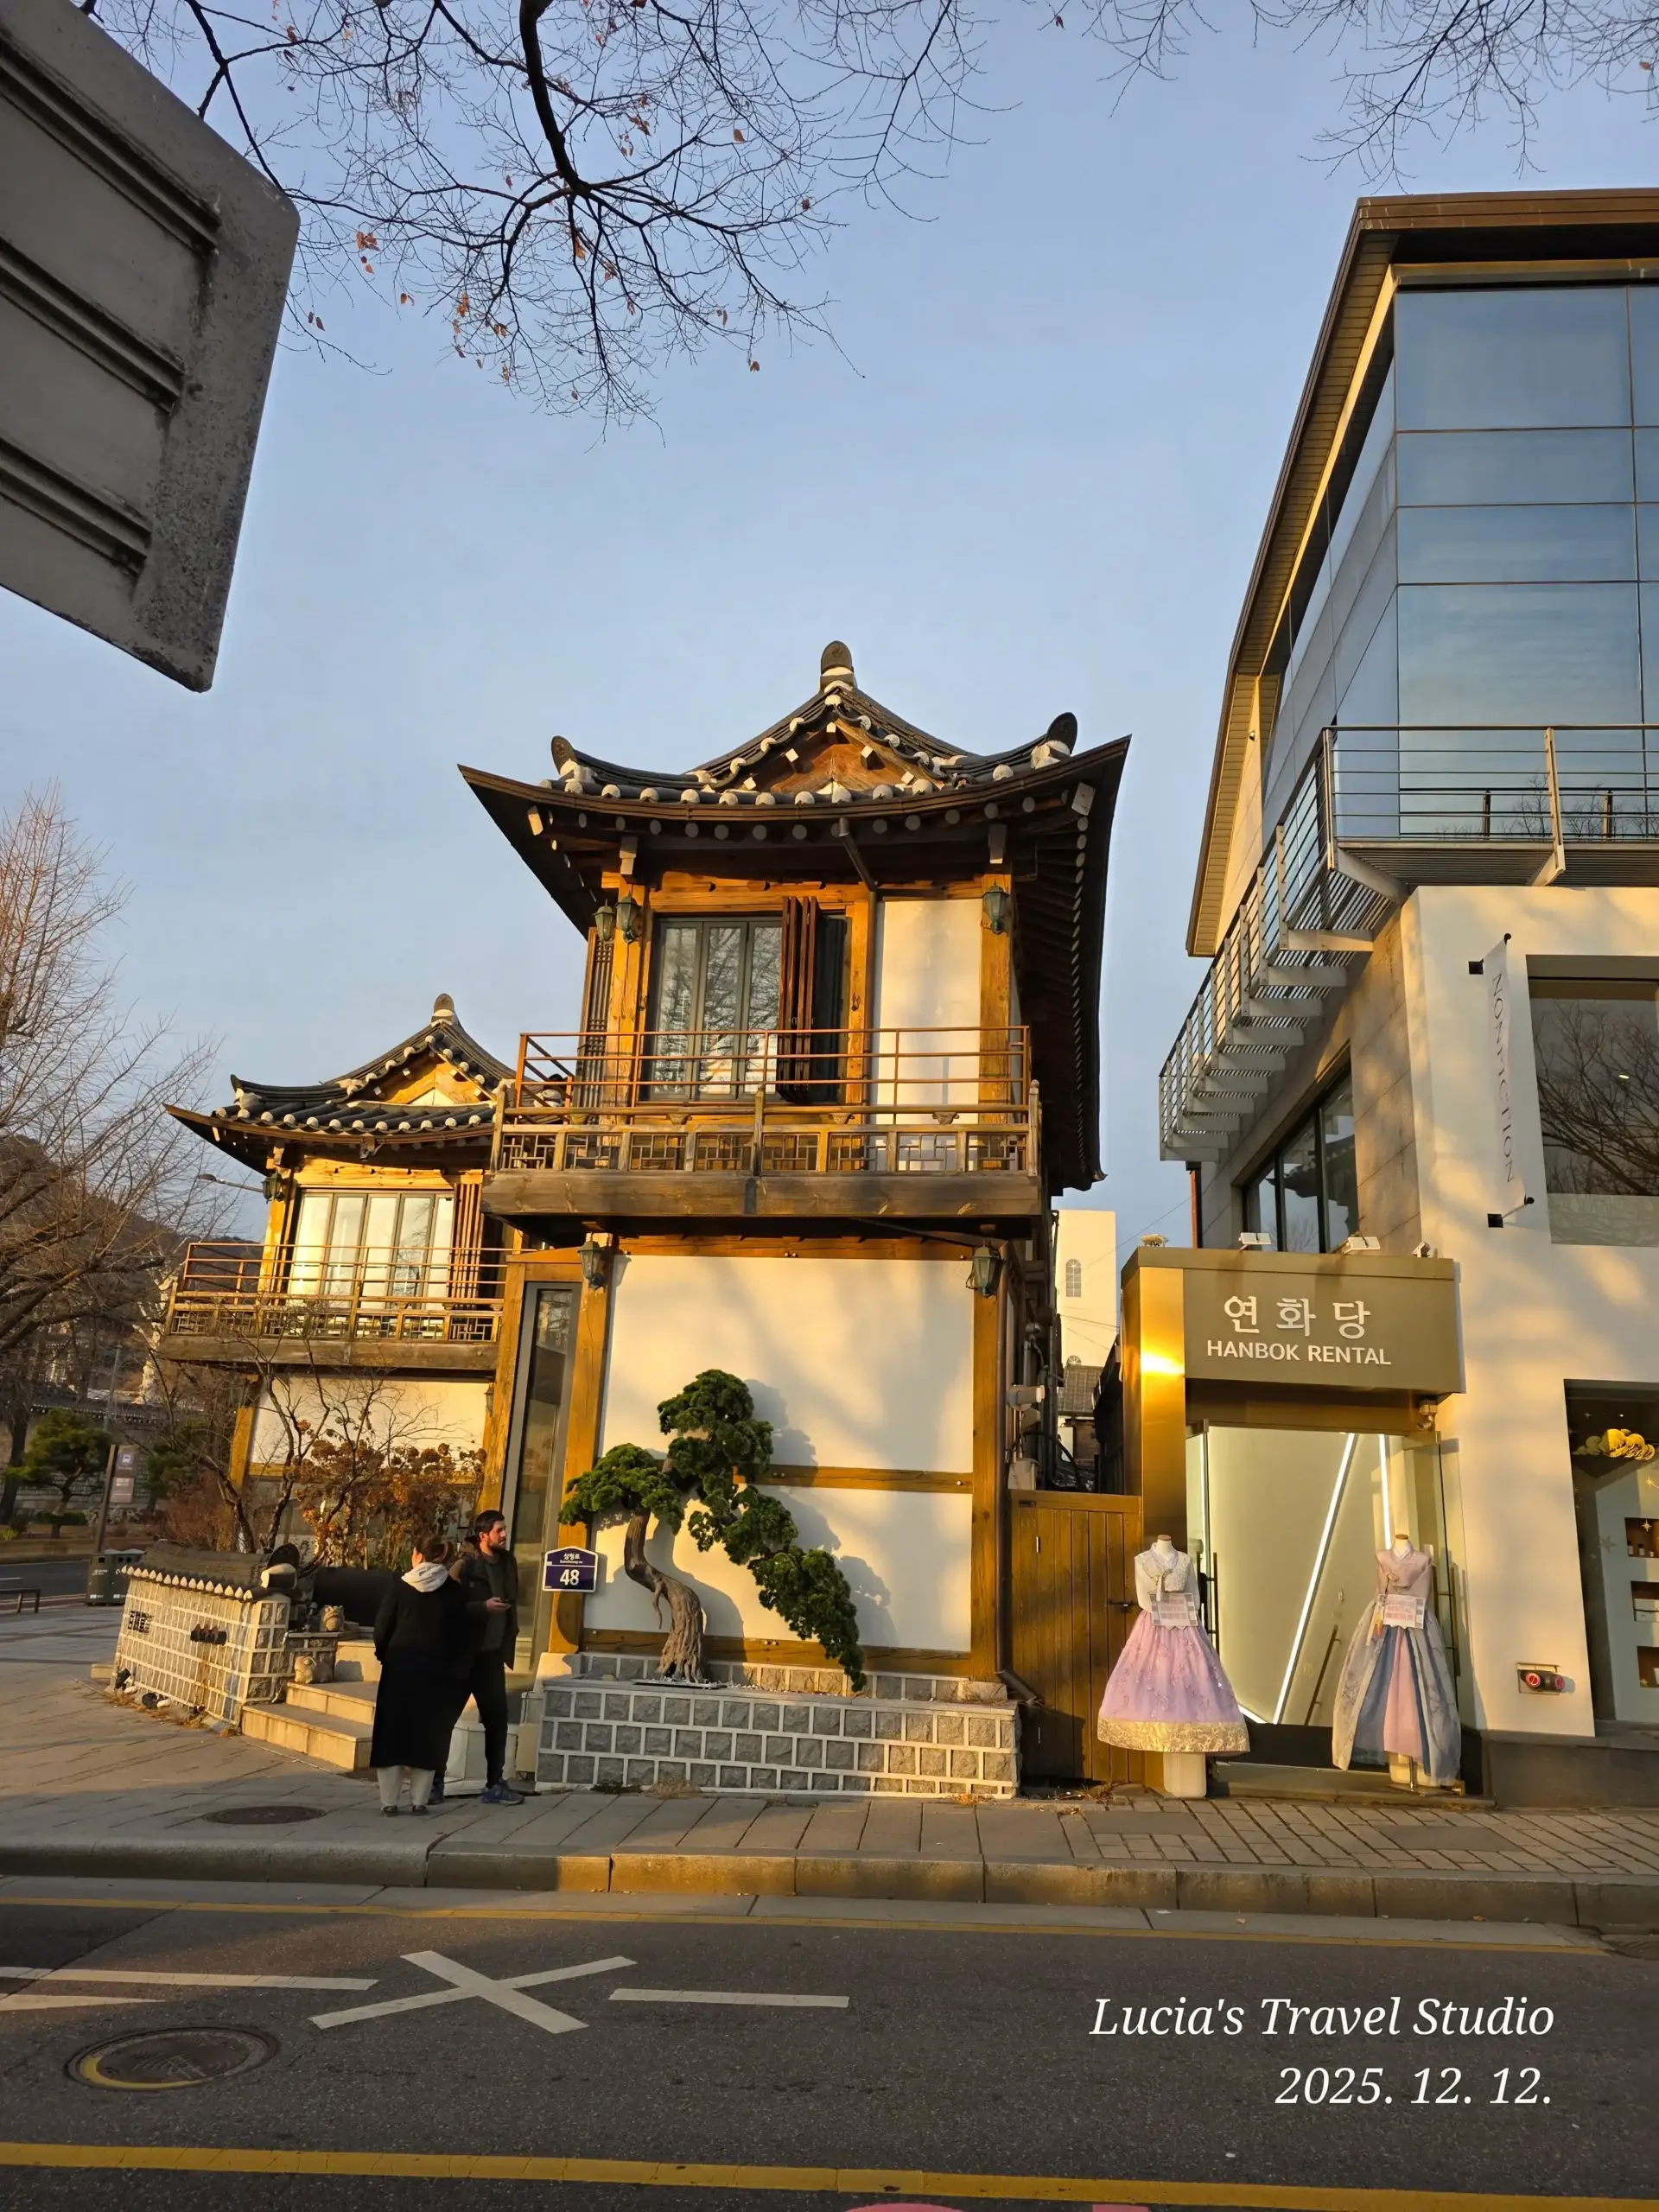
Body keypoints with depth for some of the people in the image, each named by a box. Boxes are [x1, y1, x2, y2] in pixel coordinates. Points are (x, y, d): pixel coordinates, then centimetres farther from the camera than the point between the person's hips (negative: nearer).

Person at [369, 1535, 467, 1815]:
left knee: (393, 1731, 8)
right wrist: (454, 1667, 10)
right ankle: (419, 1800, 7)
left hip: (399, 1667, -1)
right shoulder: (453, 1591, 1)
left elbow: (382, 1629, -3)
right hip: (436, 1669, 1)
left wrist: (384, 1655, 14)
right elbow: (460, 1635, 2)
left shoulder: (401, 1586, -4)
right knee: (427, 1733, 8)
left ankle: (389, 1800, 8)